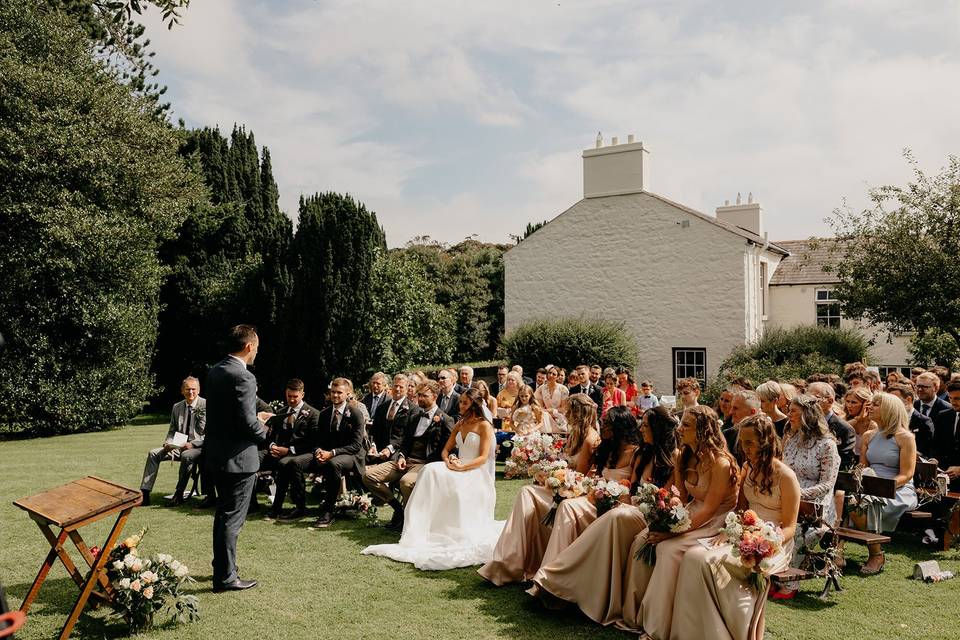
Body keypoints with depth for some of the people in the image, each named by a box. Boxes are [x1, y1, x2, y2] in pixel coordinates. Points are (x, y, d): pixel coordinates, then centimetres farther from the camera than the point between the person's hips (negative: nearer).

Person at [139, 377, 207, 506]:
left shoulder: (206, 406, -6)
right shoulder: (177, 407, 12)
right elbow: (172, 431, 18)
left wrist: (192, 444, -22)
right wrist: (168, 443, -5)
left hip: (197, 447, -6)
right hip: (179, 446, 6)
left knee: (186, 456, -36)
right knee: (153, 453, -11)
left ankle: (178, 495, -24)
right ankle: (144, 494, -13)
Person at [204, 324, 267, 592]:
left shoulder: (214, 372, 6)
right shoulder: (244, 377, -21)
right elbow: (248, 422, -23)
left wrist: (256, 418, 15)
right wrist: (263, 431, -3)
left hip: (216, 453, 9)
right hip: (238, 457, -9)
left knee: (223, 514, 21)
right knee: (232, 518, 2)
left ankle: (221, 568, 34)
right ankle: (225, 577, 11)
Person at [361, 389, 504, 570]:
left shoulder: (485, 426, -3)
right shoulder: (460, 424, 18)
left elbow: (483, 458, -10)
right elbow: (445, 450, 17)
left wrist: (461, 467, -23)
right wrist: (448, 460, -7)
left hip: (476, 473, -5)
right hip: (458, 469, 6)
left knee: (456, 487, -36)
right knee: (430, 471, -24)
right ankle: (418, 533, -30)